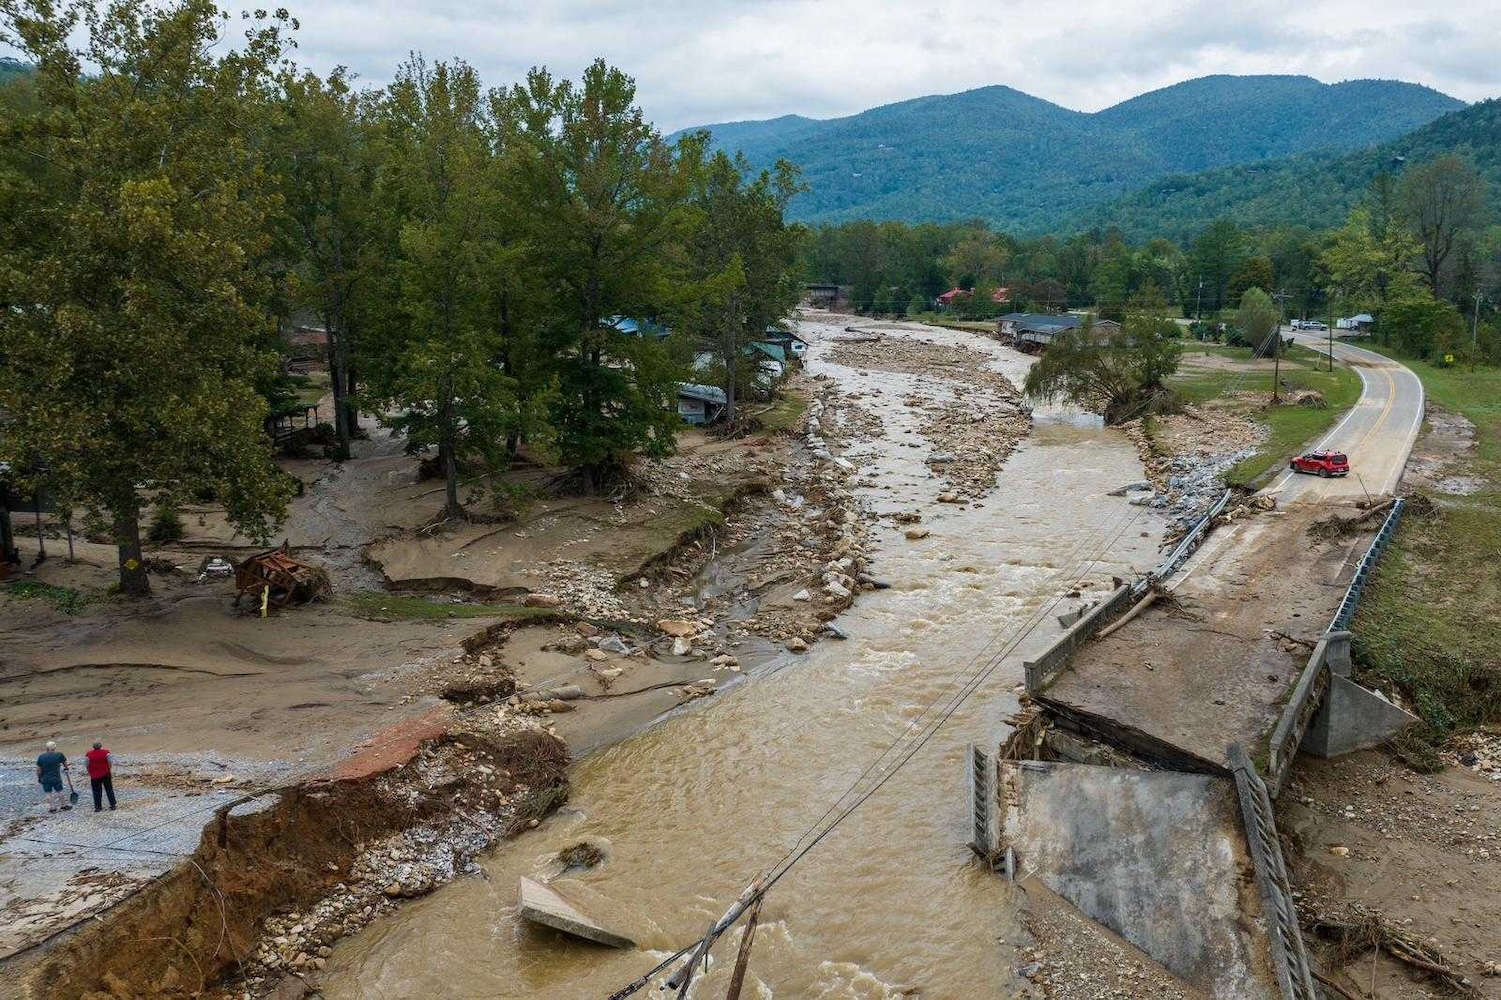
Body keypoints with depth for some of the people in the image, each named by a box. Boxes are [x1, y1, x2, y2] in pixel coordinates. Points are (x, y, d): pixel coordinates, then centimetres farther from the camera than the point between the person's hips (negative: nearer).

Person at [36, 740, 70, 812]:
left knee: (48, 793, 10)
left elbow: (38, 769, -6)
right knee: (59, 792, 14)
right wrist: (66, 767, 32)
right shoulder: (59, 755, -9)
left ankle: (52, 808, 13)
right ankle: (64, 805, 25)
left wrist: (39, 777, 10)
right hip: (56, 778, 0)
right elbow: (65, 762, 10)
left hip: (45, 779, 1)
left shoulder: (41, 757, -8)